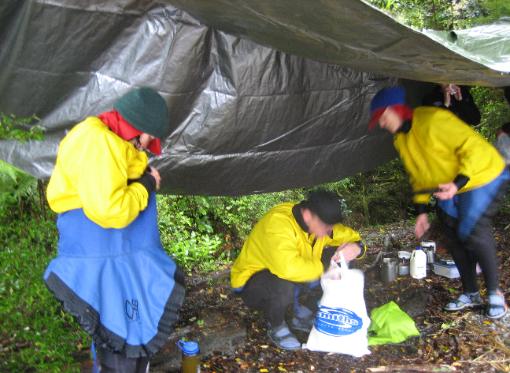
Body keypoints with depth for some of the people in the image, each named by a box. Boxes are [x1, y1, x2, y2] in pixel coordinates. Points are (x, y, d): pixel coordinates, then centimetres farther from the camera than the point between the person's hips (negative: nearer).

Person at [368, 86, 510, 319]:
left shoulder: (434, 120, -26)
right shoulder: (401, 140, 2)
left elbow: (473, 146, -27)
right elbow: (418, 176, 11)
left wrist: (457, 183, -35)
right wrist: (421, 210, 7)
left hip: (482, 177, -8)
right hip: (449, 189, 9)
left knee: (471, 232, -18)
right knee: (455, 238, 7)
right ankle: (470, 293, 23)